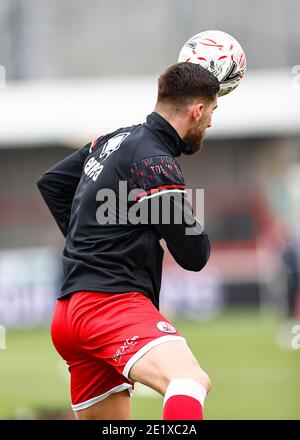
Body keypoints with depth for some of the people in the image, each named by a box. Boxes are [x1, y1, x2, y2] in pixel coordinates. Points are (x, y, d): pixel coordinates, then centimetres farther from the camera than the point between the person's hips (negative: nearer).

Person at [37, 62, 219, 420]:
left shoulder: (114, 140, 16)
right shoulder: (156, 164, -11)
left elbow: (50, 182, 32)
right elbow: (194, 255, -9)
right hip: (111, 303, -10)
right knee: (191, 383, -32)